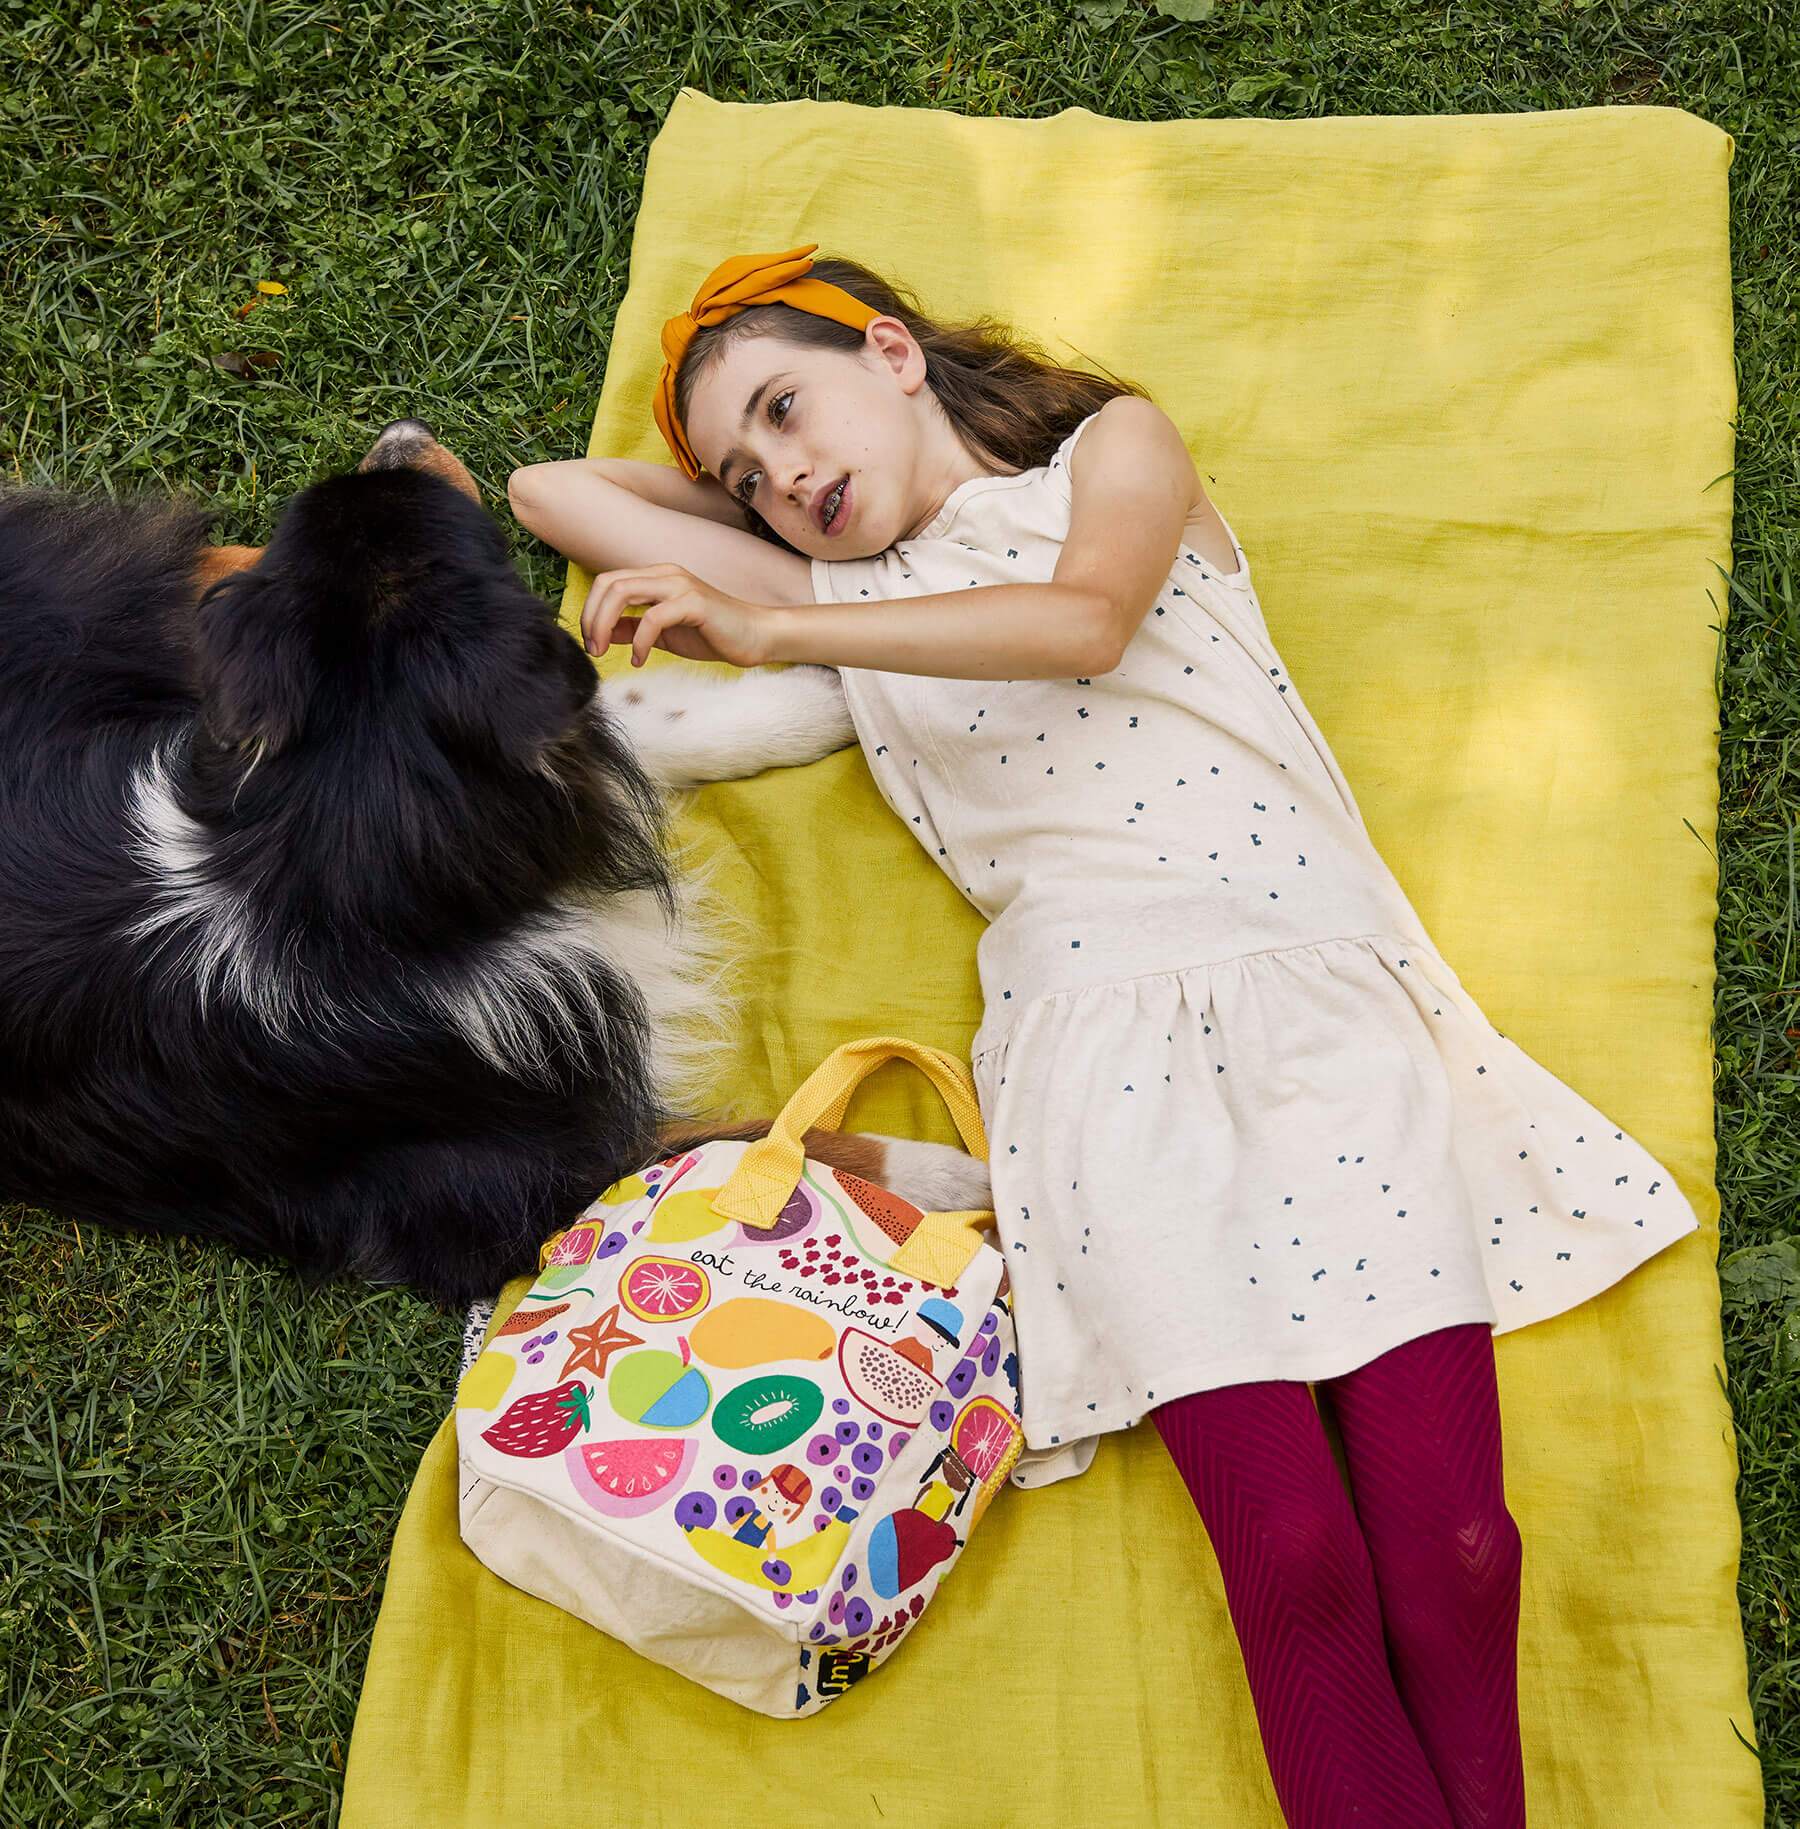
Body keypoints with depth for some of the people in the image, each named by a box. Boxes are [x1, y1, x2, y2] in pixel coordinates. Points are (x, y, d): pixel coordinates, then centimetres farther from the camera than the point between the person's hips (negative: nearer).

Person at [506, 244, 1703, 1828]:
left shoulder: (1116, 445, 20)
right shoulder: (844, 599, 26)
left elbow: (1084, 623, -5)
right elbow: (551, 491, 32)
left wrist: (770, 627, -7)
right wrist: (758, 521, 31)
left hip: (1321, 994, 0)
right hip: (1103, 1044, 1)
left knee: (1452, 1549, -16)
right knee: (1294, 1555, -19)